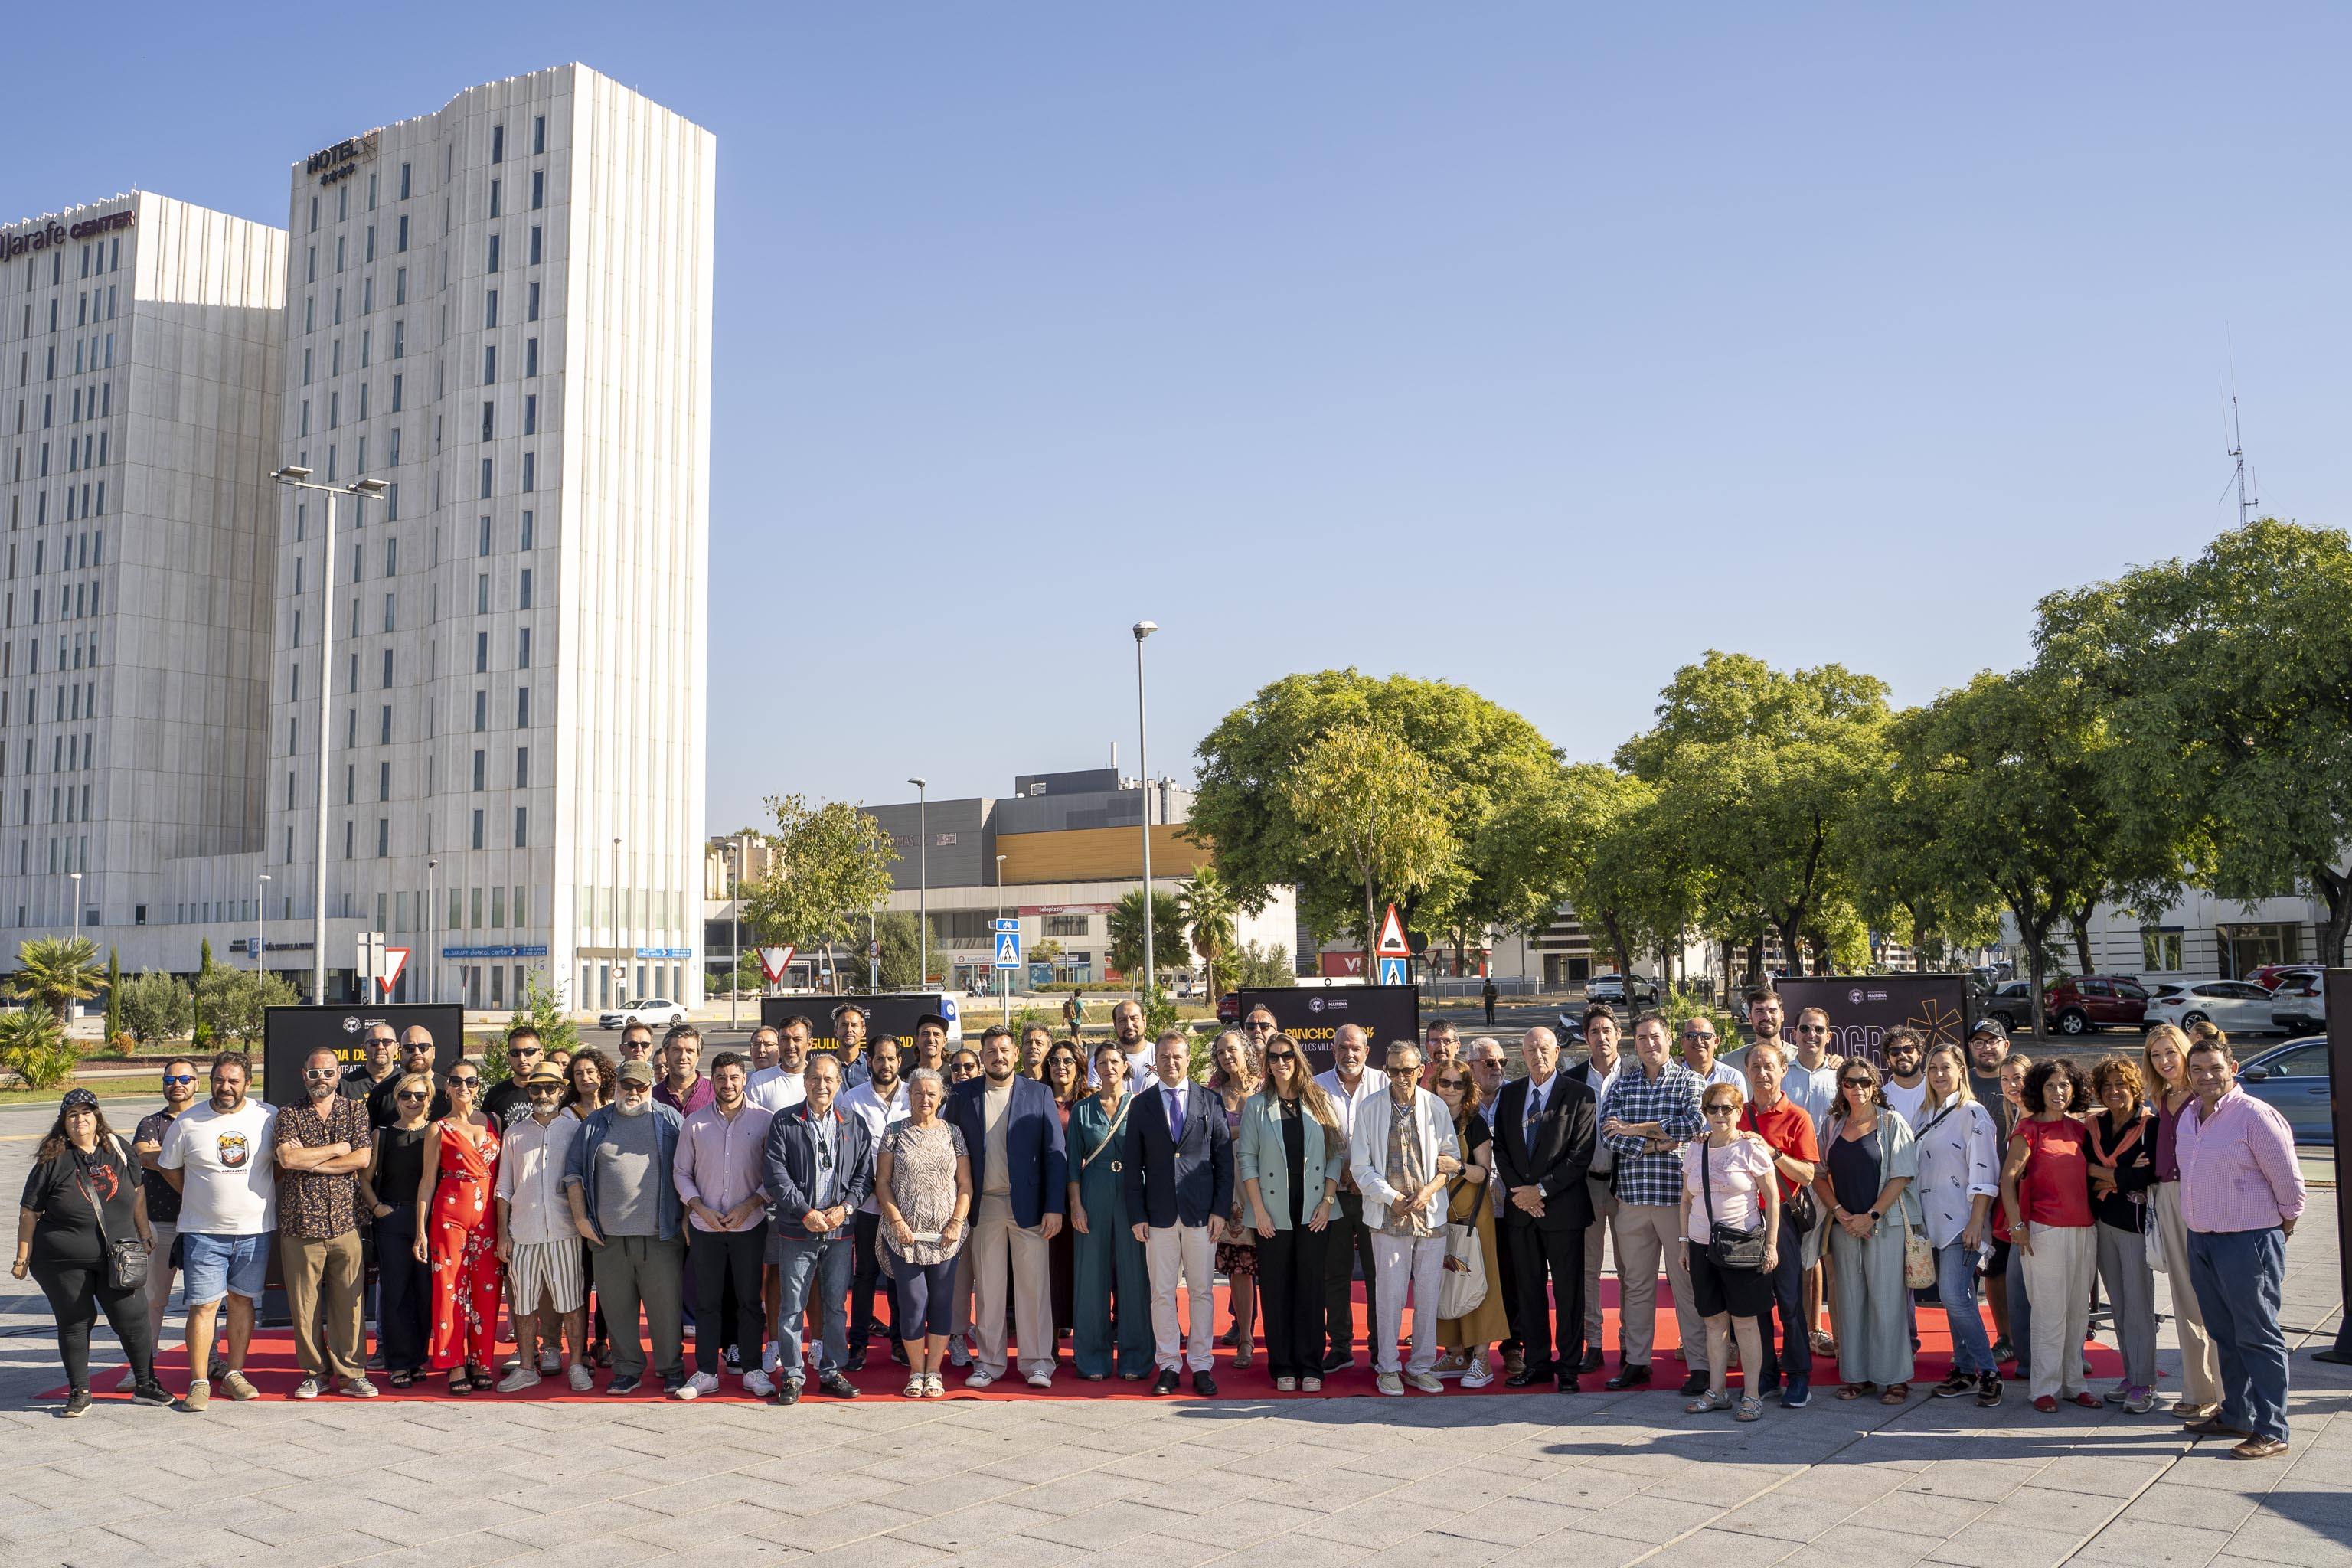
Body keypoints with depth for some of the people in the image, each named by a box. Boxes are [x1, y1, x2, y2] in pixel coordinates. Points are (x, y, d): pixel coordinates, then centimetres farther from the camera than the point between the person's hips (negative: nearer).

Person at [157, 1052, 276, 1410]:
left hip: (255, 1230, 1)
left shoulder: (268, 1118, 0)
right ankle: (199, 1382, 5)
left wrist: (268, 1198, 4)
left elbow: (282, 1162, 12)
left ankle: (234, 1373, 20)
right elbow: (169, 1168, 10)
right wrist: (198, 1199, 7)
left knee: (242, 1300, 10)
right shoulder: (188, 1123, -2)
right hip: (204, 1232, -1)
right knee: (204, 1305, -4)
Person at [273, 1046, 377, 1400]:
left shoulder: (355, 1111, 9)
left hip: (345, 1223, 0)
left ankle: (351, 1373, 11)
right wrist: (337, 1149, -6)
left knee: (349, 1302, 2)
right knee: (304, 1305, 4)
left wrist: (309, 1161, -8)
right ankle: (314, 1373, 18)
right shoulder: (289, 1114, 6)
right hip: (300, 1224, 0)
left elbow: (363, 1158, -5)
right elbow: (287, 1158, -11)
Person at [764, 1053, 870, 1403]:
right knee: (793, 1305, 2)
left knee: (836, 1304, 9)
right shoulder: (783, 1123, 0)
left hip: (840, 1229, 2)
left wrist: (845, 1207, -9)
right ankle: (792, 1375, 13)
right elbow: (776, 1174, -7)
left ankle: (831, 1371, 20)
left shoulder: (855, 1125, 8)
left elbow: (864, 1174, 7)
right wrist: (806, 1212, -14)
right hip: (797, 1229, -2)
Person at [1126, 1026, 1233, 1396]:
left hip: (1201, 1211, 0)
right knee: (1162, 1293, 4)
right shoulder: (1142, 1104, 5)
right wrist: (1137, 1215, -1)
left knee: (1202, 1291, 5)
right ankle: (1168, 1366, 14)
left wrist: (1221, 1209, -3)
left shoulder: (1210, 1102, 4)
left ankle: (1201, 1365, 14)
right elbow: (1133, 1164, 5)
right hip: (1159, 1213, 0)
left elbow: (1224, 1159, 4)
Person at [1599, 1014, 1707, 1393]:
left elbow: (1697, 1124, -15)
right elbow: (1608, 1130, -1)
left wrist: (1636, 1129, -11)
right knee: (1635, 1282, 9)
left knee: (1687, 1281, -1)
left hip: (1678, 1195, -3)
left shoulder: (1689, 1081, 2)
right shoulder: (1622, 1084, 11)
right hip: (1632, 1194, 3)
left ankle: (1698, 1365, 7)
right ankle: (1635, 1361, 19)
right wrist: (1655, 1143, -14)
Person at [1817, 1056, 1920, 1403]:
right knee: (1850, 1300, 6)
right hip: (1844, 1227, 4)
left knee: (1887, 1302, -3)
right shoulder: (1832, 1126, 11)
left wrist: (1872, 1216, -12)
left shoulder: (1892, 1123, -1)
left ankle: (1893, 1378, 6)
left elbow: (1902, 1176, -6)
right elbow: (1820, 1176, 11)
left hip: (1886, 1225, -4)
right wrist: (1840, 1213, -4)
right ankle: (1856, 1375, 14)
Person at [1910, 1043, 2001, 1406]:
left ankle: (1988, 1371, -3)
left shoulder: (1973, 1114, -8)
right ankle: (1965, 1371, 16)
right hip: (1934, 1221, 7)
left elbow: (1983, 1174, -13)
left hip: (1962, 1222, -7)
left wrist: (1975, 1223, -18)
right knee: (1952, 1297, 10)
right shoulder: (1926, 1116, 14)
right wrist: (1918, 1220, 15)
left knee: (1953, 1295, -14)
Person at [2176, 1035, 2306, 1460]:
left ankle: (2271, 1432, 6)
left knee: (2257, 1337, -1)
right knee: (2224, 1335, 16)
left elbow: (2288, 1179, -11)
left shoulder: (2256, 1115, -15)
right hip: (2200, 1238, 8)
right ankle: (2235, 1416, 28)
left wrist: (2285, 1222, 0)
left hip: (2249, 1241, -8)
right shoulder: (2188, 1116, 9)